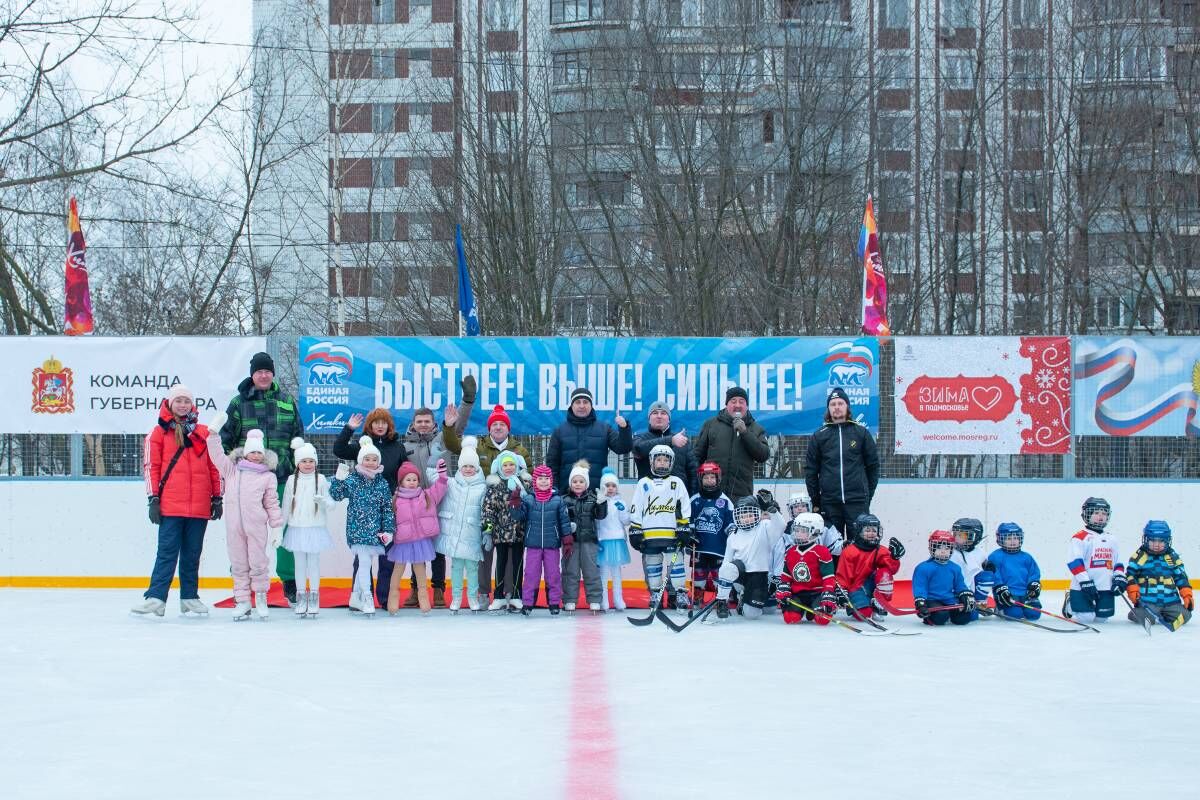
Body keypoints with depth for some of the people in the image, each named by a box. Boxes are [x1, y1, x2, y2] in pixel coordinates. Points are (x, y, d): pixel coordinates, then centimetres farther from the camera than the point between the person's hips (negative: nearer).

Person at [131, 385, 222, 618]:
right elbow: (151, 467, 2)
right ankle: (155, 598, -8)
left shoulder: (203, 433, 13)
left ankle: (189, 598, 15)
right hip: (170, 506, -3)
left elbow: (214, 467, 15)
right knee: (167, 552, -8)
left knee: (192, 554, 8)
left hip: (199, 507, 3)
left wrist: (217, 498, 12)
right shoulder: (158, 433, 5)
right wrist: (153, 499, -4)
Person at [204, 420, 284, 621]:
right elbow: (217, 454, 6)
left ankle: (261, 597, 17)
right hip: (234, 527, 2)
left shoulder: (268, 477, 5)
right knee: (239, 565, 6)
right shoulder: (231, 470, 11)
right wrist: (213, 431, -4)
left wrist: (277, 528, 2)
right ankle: (242, 601, 12)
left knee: (258, 563, 2)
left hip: (257, 527, -2)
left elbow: (272, 504, 4)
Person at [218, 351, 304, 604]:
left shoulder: (287, 402, 9)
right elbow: (225, 439, 5)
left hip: (282, 477, 1)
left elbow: (298, 439, 15)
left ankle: (290, 582, 12)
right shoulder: (239, 403, 4)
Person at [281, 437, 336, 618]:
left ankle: (314, 597, 14)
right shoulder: (292, 480, 1)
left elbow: (330, 504, -2)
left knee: (314, 563, 5)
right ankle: (301, 597, 16)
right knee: (300, 564, 8)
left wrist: (323, 501, -24)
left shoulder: (321, 480, -2)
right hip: (297, 528, 1)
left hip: (315, 528, -1)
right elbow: (286, 505, 7)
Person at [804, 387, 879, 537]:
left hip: (858, 502, -1)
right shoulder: (819, 436, 8)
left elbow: (873, 465, 10)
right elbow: (810, 470, 10)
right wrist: (815, 501, 5)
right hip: (829, 503, 1)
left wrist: (868, 495, 6)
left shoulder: (861, 433, 7)